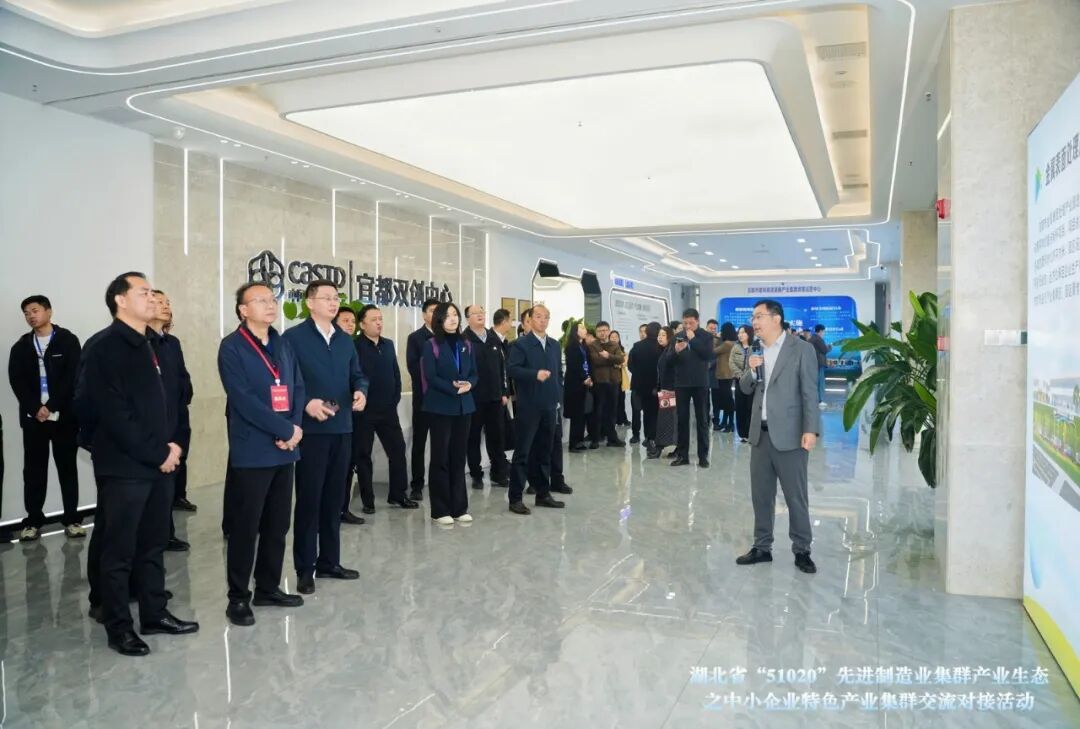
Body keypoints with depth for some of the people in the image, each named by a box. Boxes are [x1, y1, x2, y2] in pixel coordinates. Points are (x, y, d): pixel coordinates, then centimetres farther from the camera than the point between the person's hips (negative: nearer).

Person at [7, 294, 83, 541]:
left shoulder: (68, 340, 0)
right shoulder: (21, 346, 10)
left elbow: (72, 377, -8)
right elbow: (16, 381, 1)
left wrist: (50, 407, -13)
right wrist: (35, 408, -12)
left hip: (64, 416, -3)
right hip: (33, 417, 3)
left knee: (67, 468, 4)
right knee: (33, 471, 5)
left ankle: (71, 519, 10)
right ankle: (33, 521, 13)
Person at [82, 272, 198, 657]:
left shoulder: (150, 347, 14)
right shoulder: (105, 349, -11)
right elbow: (115, 415, -18)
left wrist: (170, 444, 1)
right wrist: (157, 453, -15)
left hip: (159, 464, 8)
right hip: (125, 467, -8)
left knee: (153, 544, 15)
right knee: (120, 551, 3)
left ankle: (154, 614, 26)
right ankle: (119, 627, 14)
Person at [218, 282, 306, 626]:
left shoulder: (283, 344, 12)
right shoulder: (232, 347, -8)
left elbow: (298, 387, 9)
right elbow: (243, 399, -17)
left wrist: (295, 427, -8)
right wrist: (285, 430, -16)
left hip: (284, 449, 6)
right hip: (252, 452, -6)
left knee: (278, 524, 13)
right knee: (246, 526, 1)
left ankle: (268, 588, 26)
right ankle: (238, 598, 13)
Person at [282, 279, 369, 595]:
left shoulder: (345, 340, 15)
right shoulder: (293, 337, -6)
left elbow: (357, 375, 17)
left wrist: (361, 392, -4)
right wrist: (306, 403, -22)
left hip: (342, 428, 6)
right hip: (311, 429, -6)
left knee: (334, 498, 13)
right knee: (309, 499, 1)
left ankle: (329, 562, 24)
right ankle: (305, 569, 12)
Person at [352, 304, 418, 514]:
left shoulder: (388, 344, 9)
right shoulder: (355, 346, -10)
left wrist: (395, 398, 4)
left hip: (388, 409, 6)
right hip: (363, 411, -5)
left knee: (398, 450, 7)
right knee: (362, 455, 5)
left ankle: (398, 495, 20)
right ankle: (368, 500, 16)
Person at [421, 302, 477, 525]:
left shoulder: (466, 345, 11)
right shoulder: (431, 346, -4)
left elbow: (473, 373, 10)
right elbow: (431, 377, -12)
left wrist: (469, 384, -11)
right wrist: (453, 387, -20)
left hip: (464, 406, 5)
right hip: (440, 406, -5)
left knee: (459, 457, 9)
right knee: (441, 457, 0)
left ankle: (459, 507, 16)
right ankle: (440, 509, 7)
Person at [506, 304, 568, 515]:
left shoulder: (555, 345, 14)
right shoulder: (521, 344, -5)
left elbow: (559, 373, 17)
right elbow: (511, 369, -16)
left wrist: (559, 398, 10)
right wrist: (535, 374, -26)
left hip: (549, 406, 6)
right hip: (528, 407, -6)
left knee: (544, 451, 12)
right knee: (522, 452, -2)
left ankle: (543, 493, 22)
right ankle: (515, 498, 3)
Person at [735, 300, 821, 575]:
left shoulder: (801, 349, -7)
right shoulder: (757, 351, 11)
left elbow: (810, 392, -10)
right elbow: (746, 389, 14)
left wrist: (810, 429, -17)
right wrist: (751, 370, -7)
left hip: (789, 435, -6)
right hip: (760, 434, 6)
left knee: (796, 496, 3)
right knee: (760, 495, 12)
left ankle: (802, 550, 16)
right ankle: (762, 547, 23)